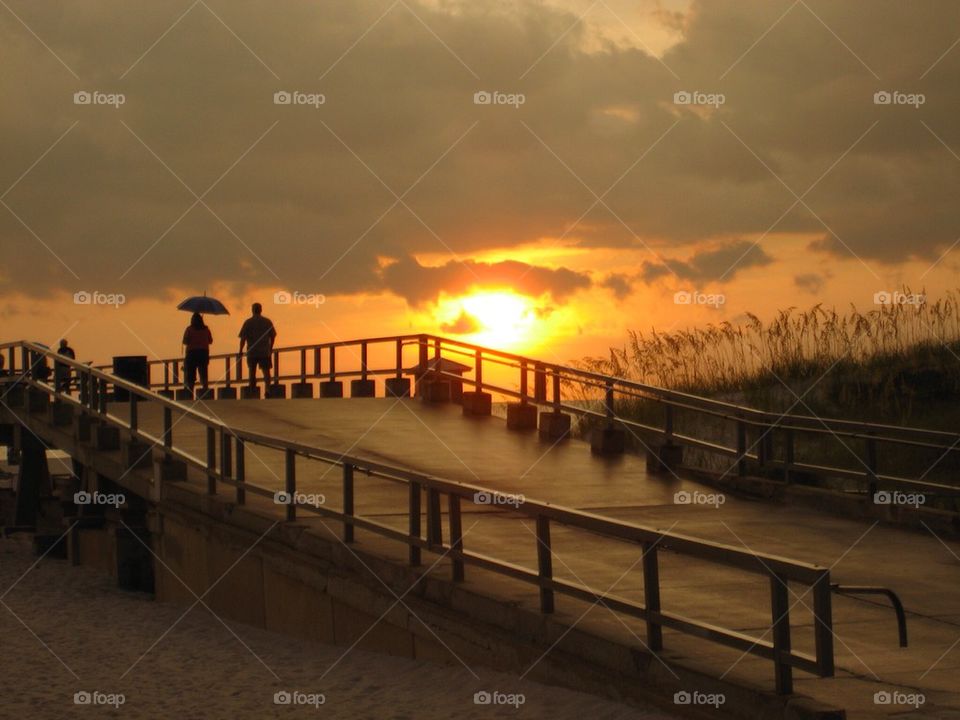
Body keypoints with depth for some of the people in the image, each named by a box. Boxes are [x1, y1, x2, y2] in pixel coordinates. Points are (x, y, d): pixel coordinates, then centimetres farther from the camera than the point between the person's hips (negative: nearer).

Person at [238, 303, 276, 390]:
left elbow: (243, 338, -8)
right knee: (266, 371, -1)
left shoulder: (248, 322, -4)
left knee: (252, 372, 12)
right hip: (265, 352, 1)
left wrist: (241, 350, -1)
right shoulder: (267, 321, 3)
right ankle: (268, 388, -18)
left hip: (252, 352, -1)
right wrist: (270, 348, 21)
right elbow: (273, 336, 8)